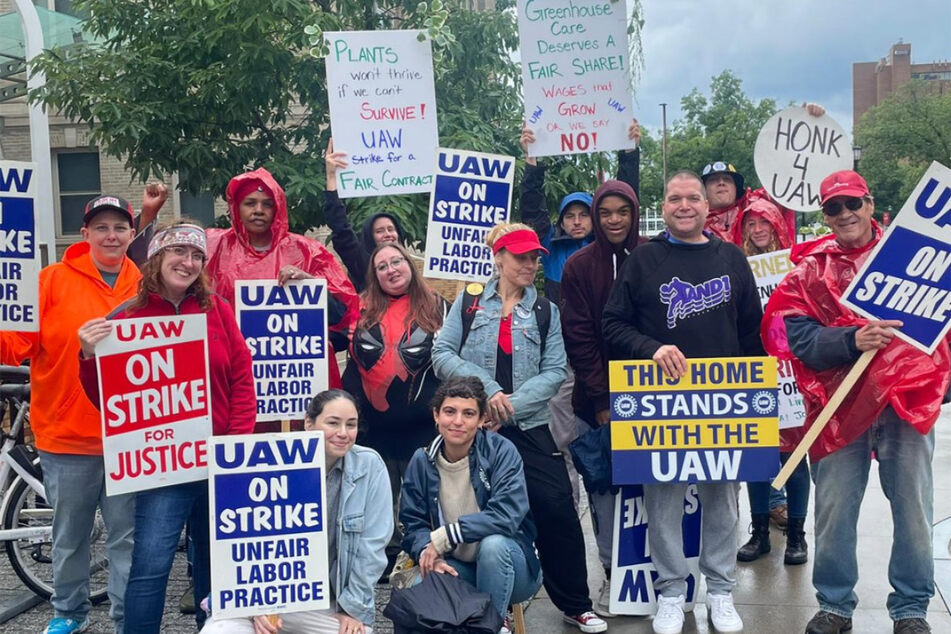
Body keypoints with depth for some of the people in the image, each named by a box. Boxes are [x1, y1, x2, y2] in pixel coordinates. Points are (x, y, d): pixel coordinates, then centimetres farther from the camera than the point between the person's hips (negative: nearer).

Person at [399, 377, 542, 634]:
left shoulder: (501, 451, -13)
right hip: (457, 569, 2)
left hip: (510, 567, -2)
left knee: (493, 544, -35)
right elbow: (413, 524, -3)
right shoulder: (422, 460, -2)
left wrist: (443, 537, -24)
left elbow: (507, 516, -25)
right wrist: (429, 554, -26)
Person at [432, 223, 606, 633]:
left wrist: (511, 405, -13)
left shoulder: (546, 312, 9)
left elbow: (555, 372, 0)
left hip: (529, 428, 1)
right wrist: (488, 390, -15)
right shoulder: (468, 301, 6)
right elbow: (442, 354, -2)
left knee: (557, 510, -6)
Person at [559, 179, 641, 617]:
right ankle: (611, 573, 16)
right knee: (604, 483, 4)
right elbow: (579, 338, -4)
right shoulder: (579, 266, -1)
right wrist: (602, 401, -9)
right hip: (597, 400, -1)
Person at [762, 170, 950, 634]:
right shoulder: (810, 270, 5)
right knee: (834, 511, 7)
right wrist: (852, 340, -20)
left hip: (908, 397, 0)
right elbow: (796, 335, -6)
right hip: (839, 402, 0)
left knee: (913, 508, 8)